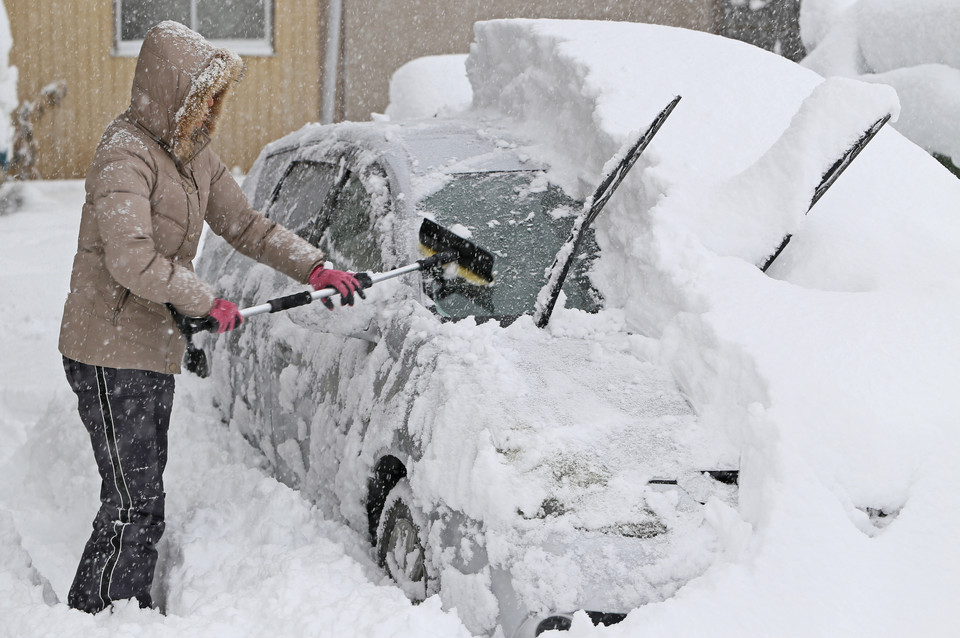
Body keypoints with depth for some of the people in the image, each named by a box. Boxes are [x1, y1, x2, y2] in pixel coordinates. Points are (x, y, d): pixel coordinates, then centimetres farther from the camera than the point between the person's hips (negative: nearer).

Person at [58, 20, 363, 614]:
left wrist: (313, 266, 4)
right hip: (111, 354, -9)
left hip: (156, 352, 9)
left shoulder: (194, 153, 12)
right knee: (133, 505, -8)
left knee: (145, 502, 15)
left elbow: (247, 226, 17)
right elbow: (131, 261, -28)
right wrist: (208, 302, -18)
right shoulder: (124, 155, -18)